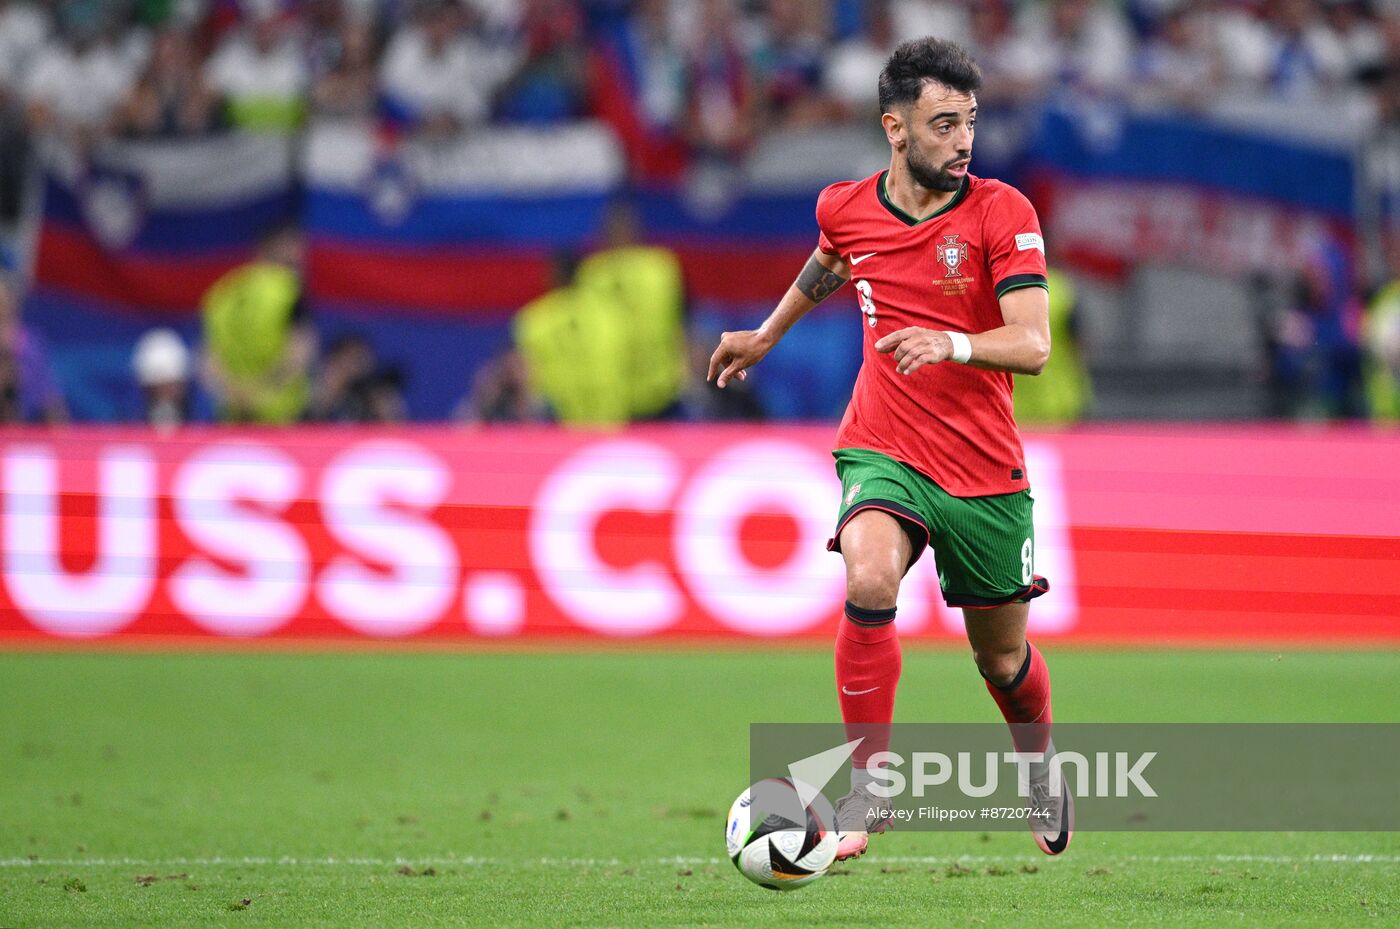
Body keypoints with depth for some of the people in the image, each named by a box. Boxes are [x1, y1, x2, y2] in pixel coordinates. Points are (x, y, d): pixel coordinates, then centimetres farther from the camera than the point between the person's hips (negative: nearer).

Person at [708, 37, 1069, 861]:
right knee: (869, 580, -30)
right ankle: (869, 790, -21)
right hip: (883, 452, 1)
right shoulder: (847, 209, 0)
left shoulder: (1001, 213, -12)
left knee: (1003, 657, 11)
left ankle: (1042, 767, 45)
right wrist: (767, 335, 36)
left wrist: (953, 344, -39)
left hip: (986, 470, -1)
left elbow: (1033, 345, -21)